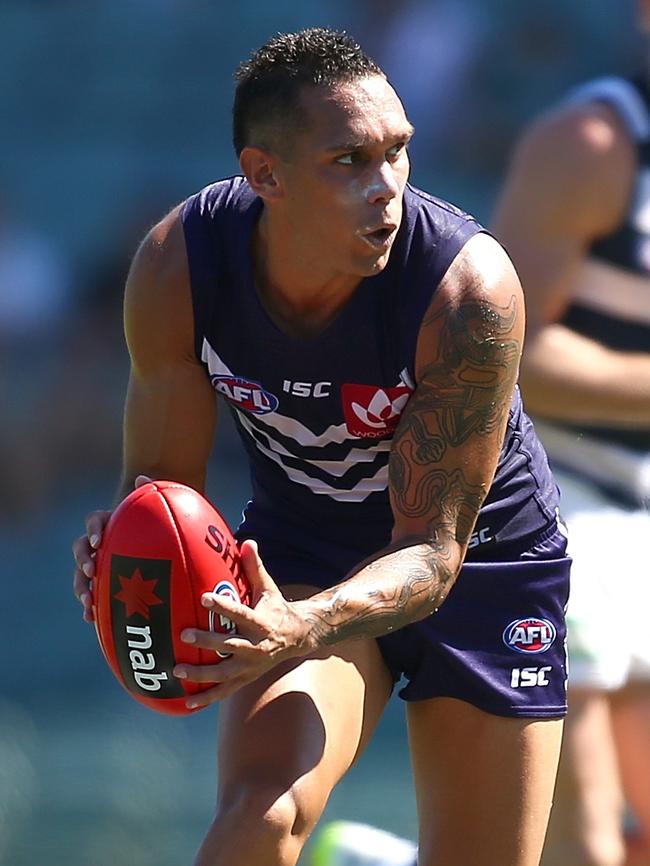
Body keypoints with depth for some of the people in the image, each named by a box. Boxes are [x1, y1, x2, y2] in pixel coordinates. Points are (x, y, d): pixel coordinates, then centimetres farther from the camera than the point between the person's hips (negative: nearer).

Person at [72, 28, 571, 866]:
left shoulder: (470, 288, -32)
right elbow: (162, 477, -11)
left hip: (484, 554, -1)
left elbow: (432, 550, -30)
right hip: (299, 548, 1)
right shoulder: (176, 267, -23)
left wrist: (303, 631, -50)